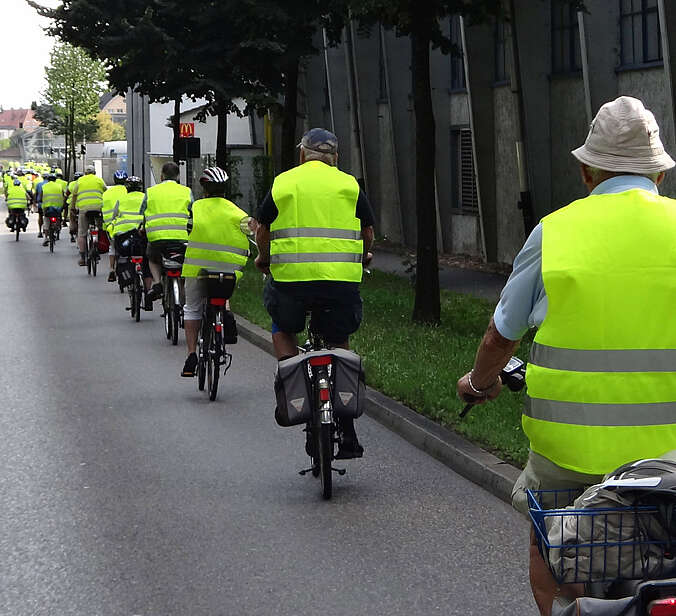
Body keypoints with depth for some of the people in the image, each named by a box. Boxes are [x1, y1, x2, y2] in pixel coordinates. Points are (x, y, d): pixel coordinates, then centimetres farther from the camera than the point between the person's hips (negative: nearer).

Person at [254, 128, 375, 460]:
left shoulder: (283, 183, 8)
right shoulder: (349, 184, 9)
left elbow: (262, 229, 13)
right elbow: (368, 231, 15)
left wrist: (264, 259, 32)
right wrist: (362, 257, 36)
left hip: (291, 276, -1)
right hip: (341, 279, 1)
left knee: (282, 330, 26)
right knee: (339, 345, 15)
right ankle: (347, 433, 10)